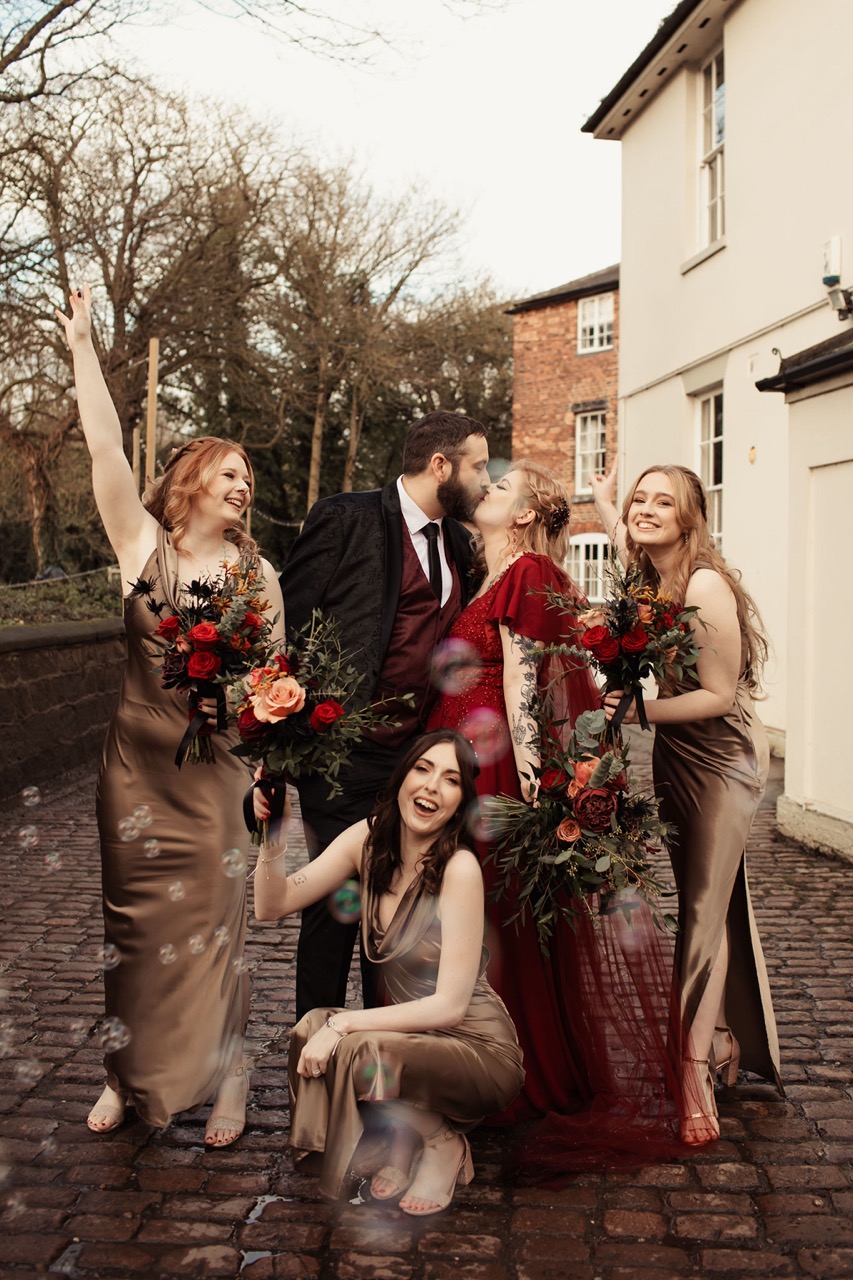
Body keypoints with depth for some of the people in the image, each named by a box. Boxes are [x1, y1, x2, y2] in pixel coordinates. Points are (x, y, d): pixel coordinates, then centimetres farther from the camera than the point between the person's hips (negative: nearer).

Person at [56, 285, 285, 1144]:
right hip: (139, 761, 0)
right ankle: (130, 1076, 25)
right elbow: (104, 447, -6)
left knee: (212, 921, 5)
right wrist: (82, 344, -8)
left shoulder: (258, 575, 4)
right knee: (134, 918, 9)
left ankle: (221, 1081, 19)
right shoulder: (144, 546, 1)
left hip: (216, 771, 0)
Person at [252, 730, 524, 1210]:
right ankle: (401, 1142, 2)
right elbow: (273, 905, -7)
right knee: (312, 1029, -20)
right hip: (413, 1033, 6)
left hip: (479, 1049, -6)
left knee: (353, 1051, -28)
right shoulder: (370, 839, -5)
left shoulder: (459, 867, -23)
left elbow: (450, 1005, -22)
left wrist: (344, 1024, -24)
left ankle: (441, 1144, 0)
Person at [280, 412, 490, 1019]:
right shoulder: (345, 519, -8)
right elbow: (288, 620, -8)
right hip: (344, 754, -6)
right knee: (336, 900, 3)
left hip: (419, 755, 6)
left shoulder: (457, 542, 12)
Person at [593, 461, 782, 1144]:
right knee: (699, 901, 15)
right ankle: (727, 1041, 32)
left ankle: (694, 1070, 4)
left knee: (705, 910, -4)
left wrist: (637, 711, -24)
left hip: (722, 758, -7)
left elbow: (720, 694, -20)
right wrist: (606, 505, 25)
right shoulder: (648, 577, -1)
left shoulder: (705, 585, -24)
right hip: (672, 755, 8)